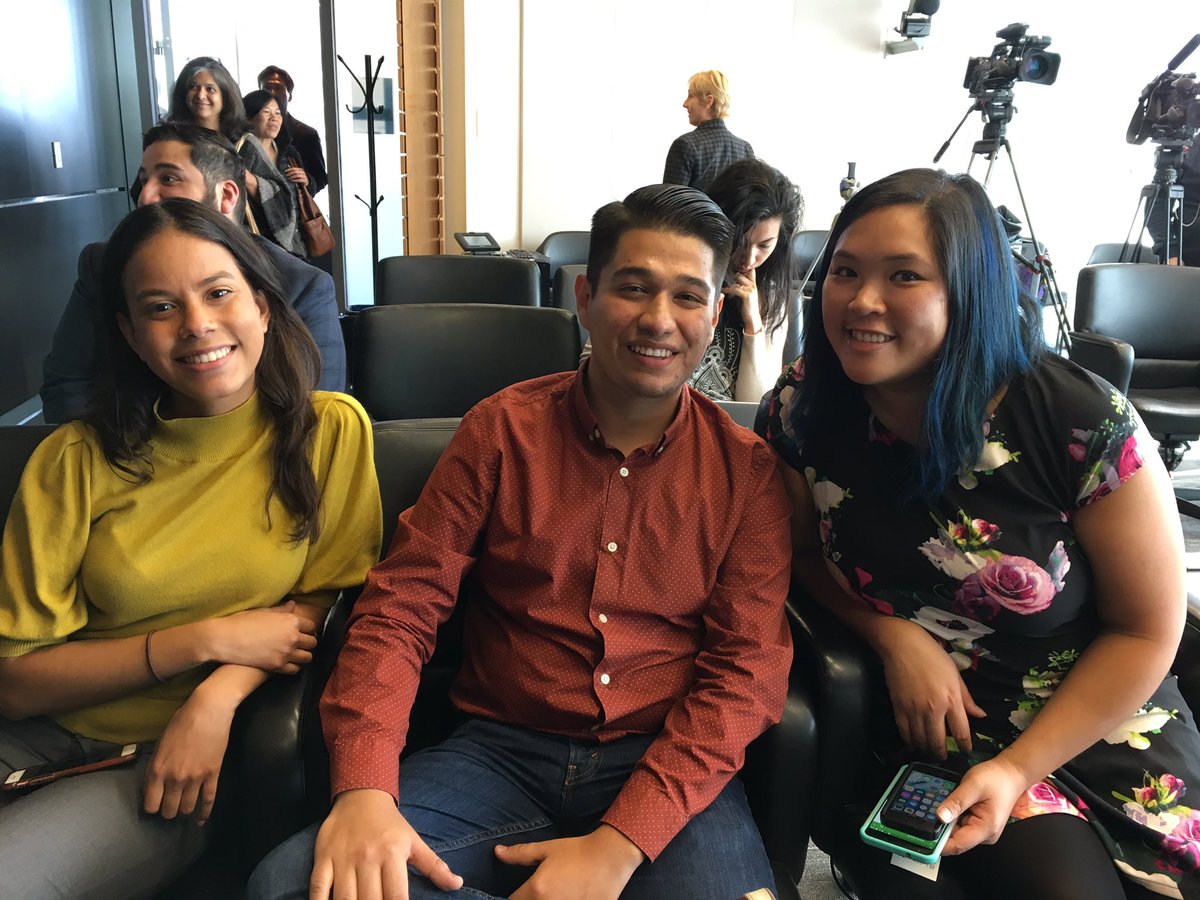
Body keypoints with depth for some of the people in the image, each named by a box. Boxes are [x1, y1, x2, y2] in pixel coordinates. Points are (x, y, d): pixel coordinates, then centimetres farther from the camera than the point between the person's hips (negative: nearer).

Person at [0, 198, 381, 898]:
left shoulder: (331, 429, -5)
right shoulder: (76, 461, -4)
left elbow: (320, 597, 2)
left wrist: (217, 696, -16)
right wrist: (208, 640, -15)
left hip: (185, 755, -2)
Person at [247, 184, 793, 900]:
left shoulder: (747, 470, 1)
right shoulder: (502, 430, 2)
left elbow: (746, 671, -5)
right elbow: (402, 605, -2)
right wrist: (364, 788, -19)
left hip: (671, 767, -1)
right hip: (502, 753, 1)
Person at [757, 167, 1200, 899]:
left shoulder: (1084, 426, -19)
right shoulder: (803, 411, -14)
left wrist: (1016, 771, -14)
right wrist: (896, 637, -13)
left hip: (1096, 729, 0)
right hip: (923, 735, 1)